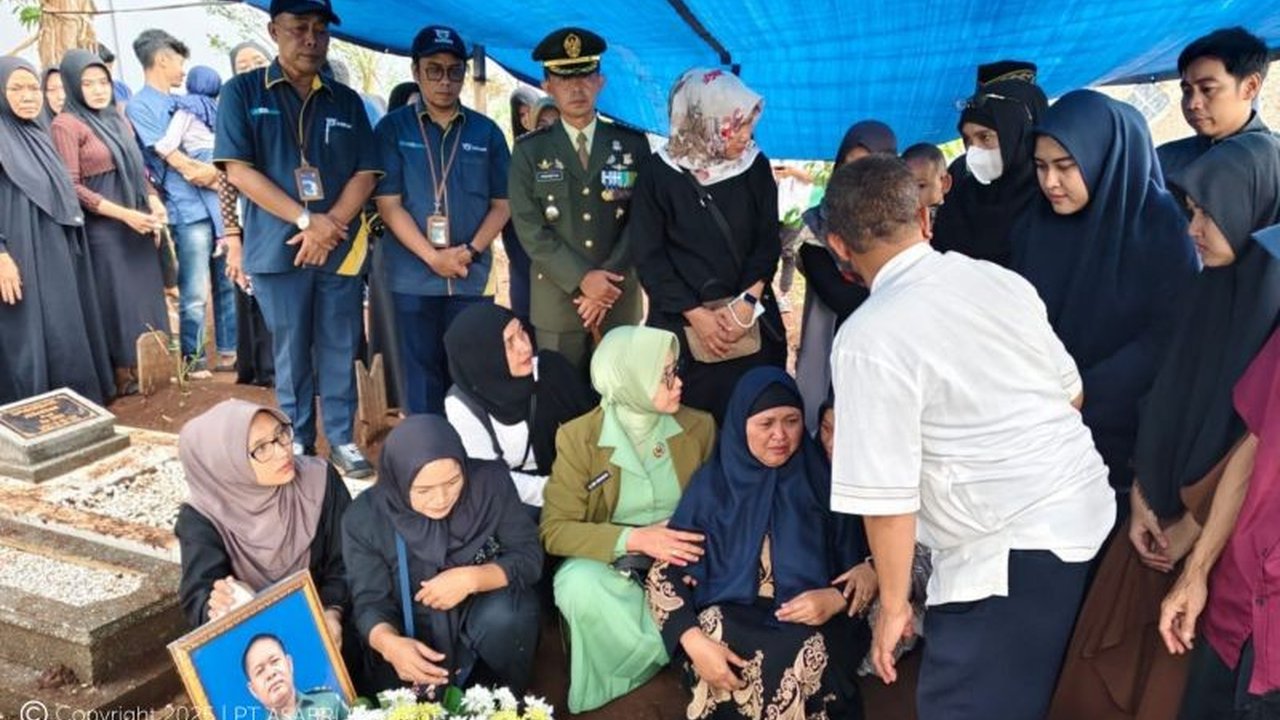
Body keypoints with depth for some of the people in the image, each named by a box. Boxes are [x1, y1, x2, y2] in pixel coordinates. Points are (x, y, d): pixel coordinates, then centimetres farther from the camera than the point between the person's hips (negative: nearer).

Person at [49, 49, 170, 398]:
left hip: (138, 224, 7)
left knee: (145, 294, 9)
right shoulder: (66, 125, -7)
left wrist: (154, 202, 0)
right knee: (116, 298, -1)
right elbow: (71, 187, -12)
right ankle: (121, 372, 10)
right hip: (102, 228, -7)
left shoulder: (118, 120, 14)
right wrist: (124, 214, -18)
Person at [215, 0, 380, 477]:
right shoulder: (243, 92, 2)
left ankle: (341, 440, 18)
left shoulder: (346, 101, 11)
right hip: (278, 246, -2)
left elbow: (366, 173, 4)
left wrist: (329, 227, -11)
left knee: (340, 350, 7)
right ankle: (298, 442, 19)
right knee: (291, 352, 7)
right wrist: (306, 219, -14)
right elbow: (238, 170, -7)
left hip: (339, 246, 2)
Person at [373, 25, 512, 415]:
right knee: (421, 375, 4)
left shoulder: (487, 132, 8)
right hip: (414, 276, -1)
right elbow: (388, 203, -3)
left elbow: (502, 203, 7)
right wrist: (433, 256, -13)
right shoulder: (392, 128, 3)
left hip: (473, 276, 2)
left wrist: (470, 251, -9)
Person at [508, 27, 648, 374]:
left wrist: (609, 284, -10)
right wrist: (582, 279, -15)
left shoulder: (633, 144, 5)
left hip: (621, 296, 1)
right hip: (556, 298, -1)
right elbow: (529, 228, -5)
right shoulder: (529, 151, 3)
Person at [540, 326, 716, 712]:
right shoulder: (579, 437, -10)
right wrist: (632, 539, -27)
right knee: (580, 586, -36)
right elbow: (554, 530, -13)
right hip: (609, 564, -1)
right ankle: (678, 654, -12)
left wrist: (695, 554, -16)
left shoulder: (700, 427, -2)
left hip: (679, 567, 2)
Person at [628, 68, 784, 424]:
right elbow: (649, 257, -5)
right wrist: (698, 315, -10)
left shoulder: (756, 167, 1)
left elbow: (767, 242, 3)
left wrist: (745, 305, -11)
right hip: (682, 326, -2)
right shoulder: (658, 174, -6)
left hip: (753, 323, 2)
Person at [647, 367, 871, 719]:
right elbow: (664, 573, -2)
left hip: (812, 623, 1)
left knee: (802, 658, -33)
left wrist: (836, 599, -14)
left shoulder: (824, 482, 4)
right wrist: (694, 642, -18)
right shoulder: (713, 483, 2)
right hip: (732, 615, 0)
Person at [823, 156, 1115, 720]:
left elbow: (886, 496, -17)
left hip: (1007, 552, -7)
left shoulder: (868, 339, -17)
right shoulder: (1001, 279, 4)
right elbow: (1071, 393, 15)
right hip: (1089, 504, 8)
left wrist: (893, 605, -4)